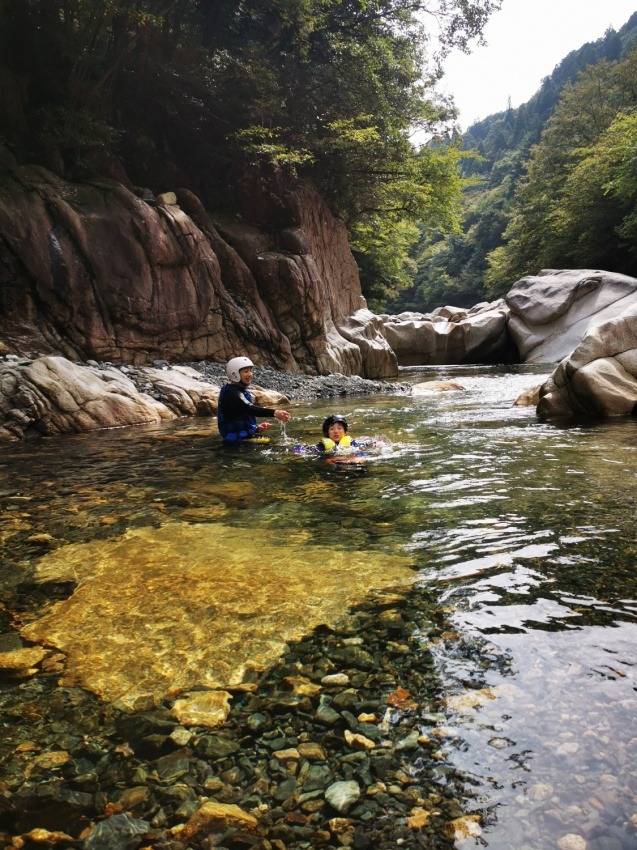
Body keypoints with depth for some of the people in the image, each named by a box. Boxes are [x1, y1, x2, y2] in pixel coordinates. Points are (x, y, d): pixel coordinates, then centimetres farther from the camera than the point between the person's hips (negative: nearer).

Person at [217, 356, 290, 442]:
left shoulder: (243, 391, 16)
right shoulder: (231, 393, -16)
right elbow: (248, 409, -31)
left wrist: (257, 427, 8)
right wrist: (274, 413, -40)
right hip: (236, 438, -10)